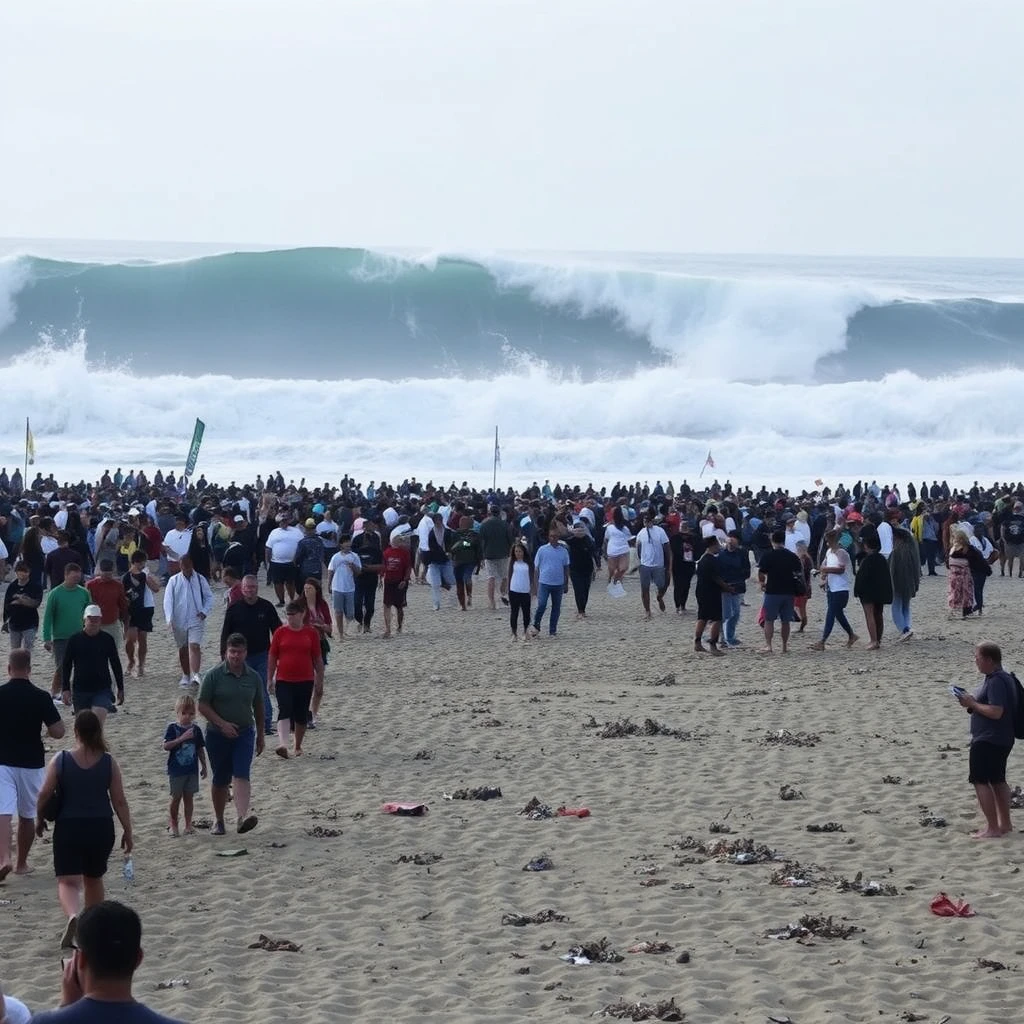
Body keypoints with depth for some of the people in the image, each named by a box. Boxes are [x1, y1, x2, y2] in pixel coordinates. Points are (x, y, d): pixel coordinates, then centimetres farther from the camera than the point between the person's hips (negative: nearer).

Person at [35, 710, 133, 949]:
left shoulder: (60, 760, -8)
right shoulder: (109, 762, -5)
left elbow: (44, 793, -6)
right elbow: (120, 801, -3)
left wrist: (40, 819, 12)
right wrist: (127, 832, 6)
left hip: (69, 828, -2)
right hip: (101, 828, 2)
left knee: (67, 881, -2)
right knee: (94, 879, 22)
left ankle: (73, 916, -32)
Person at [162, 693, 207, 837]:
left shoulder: (196, 729, 4)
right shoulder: (172, 728, -7)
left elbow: (200, 749, 11)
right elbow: (166, 746, -17)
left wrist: (204, 766, 11)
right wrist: (182, 738, -25)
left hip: (192, 770, 3)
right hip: (176, 770, -3)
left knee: (188, 797, 7)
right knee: (176, 797, 4)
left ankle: (188, 825, 13)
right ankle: (172, 825, 16)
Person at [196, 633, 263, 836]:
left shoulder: (254, 677, 3)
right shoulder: (214, 675, -7)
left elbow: (258, 707, 14)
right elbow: (202, 705, -7)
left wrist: (260, 735, 19)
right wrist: (222, 724, -17)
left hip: (245, 733, 1)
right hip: (218, 734, -1)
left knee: (241, 775, -16)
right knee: (220, 780, 8)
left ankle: (242, 817, -31)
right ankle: (218, 821, 24)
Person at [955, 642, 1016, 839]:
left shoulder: (996, 681, -21)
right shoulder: (1004, 678, 12)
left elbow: (996, 712, -28)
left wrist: (972, 703, -17)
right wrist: (973, 701, 8)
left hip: (988, 741, -11)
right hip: (1001, 739, 11)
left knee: (980, 781, -7)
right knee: (997, 780, 18)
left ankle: (992, 828, -8)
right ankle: (1005, 824, 25)